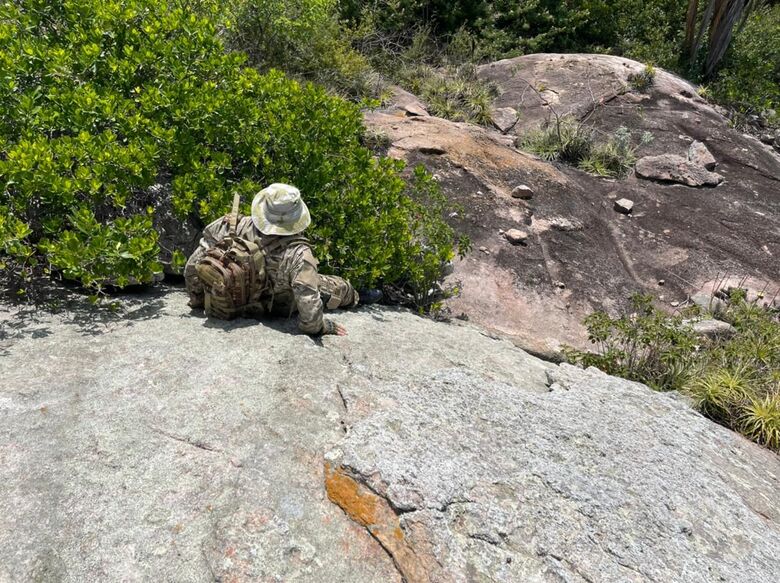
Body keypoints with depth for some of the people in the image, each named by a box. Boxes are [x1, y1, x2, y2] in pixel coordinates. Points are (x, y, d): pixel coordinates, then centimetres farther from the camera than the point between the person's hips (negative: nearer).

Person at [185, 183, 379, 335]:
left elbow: (193, 266, -25)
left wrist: (197, 300, -8)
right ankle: (356, 298, 55)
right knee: (340, 287, 21)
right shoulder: (299, 255, -42)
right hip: (282, 306, -3)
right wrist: (322, 327, -21)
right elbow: (309, 306, -43)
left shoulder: (240, 228, -33)